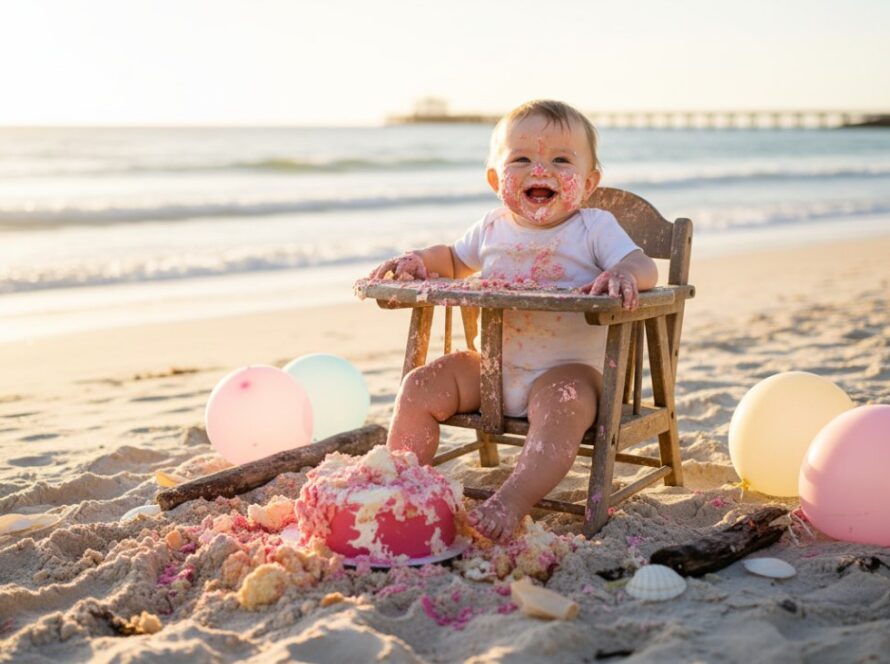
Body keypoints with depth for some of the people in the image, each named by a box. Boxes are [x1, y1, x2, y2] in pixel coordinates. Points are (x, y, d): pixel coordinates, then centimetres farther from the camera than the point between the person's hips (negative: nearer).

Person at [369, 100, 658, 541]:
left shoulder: (595, 227, -3)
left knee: (562, 407, -36)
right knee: (419, 387, -7)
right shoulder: (492, 228, 10)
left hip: (566, 369, -4)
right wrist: (419, 260, 6)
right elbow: (454, 259, 28)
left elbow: (644, 267, -13)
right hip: (491, 368, 5)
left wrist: (623, 275, -38)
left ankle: (509, 503, -43)